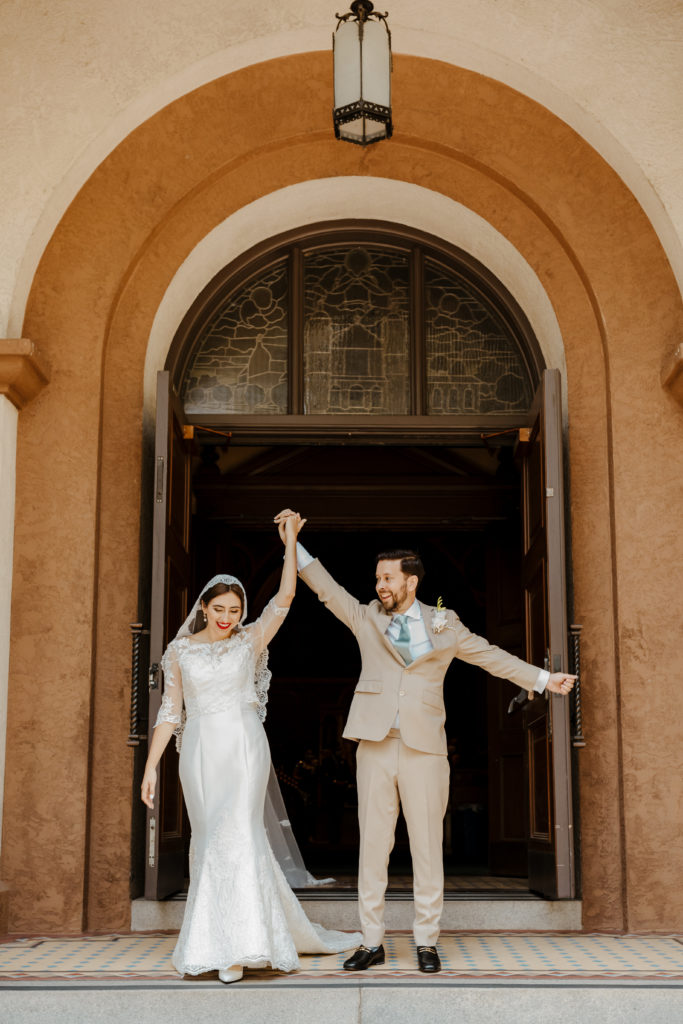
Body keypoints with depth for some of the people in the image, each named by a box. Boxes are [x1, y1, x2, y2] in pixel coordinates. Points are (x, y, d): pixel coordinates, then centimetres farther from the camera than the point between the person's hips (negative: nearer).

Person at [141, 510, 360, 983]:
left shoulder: (250, 640, 5)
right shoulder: (180, 651, 7)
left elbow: (285, 596, -4)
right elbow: (170, 711, 7)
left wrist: (291, 541, -6)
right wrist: (151, 766, 3)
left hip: (245, 749, -2)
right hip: (201, 753, 2)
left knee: (238, 834, -12)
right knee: (210, 840, 6)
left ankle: (237, 947, -10)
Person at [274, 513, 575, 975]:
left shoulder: (444, 626, 9)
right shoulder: (366, 619, 12)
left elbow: (492, 656, 15)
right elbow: (326, 587, 8)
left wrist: (543, 679, 14)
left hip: (425, 748, -1)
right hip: (375, 746, 1)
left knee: (427, 846, 1)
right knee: (373, 845, 3)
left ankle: (427, 943, 11)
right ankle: (372, 942, 12)